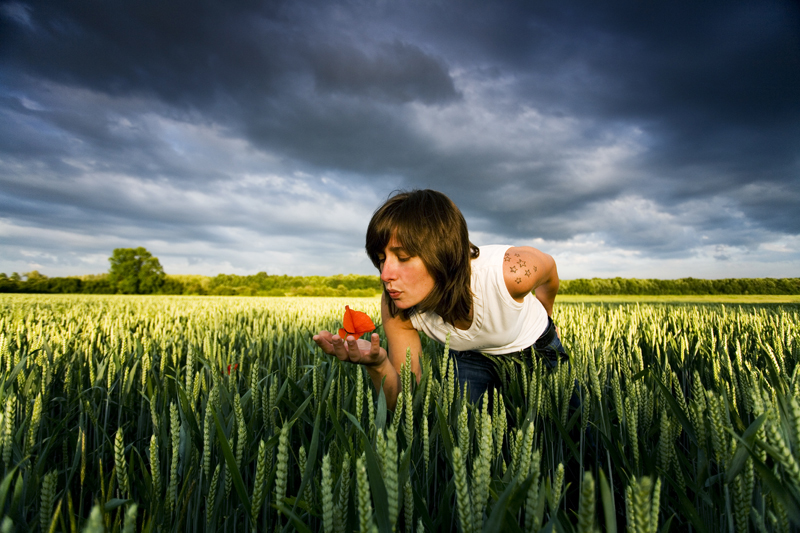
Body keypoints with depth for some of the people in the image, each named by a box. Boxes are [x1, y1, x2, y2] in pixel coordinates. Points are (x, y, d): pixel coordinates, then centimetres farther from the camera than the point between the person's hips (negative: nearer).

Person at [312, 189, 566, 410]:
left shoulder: (512, 272, -40)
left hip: (535, 351, 0)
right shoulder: (396, 309, -30)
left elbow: (549, 267, -12)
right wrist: (378, 366, -46)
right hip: (470, 359, 1)